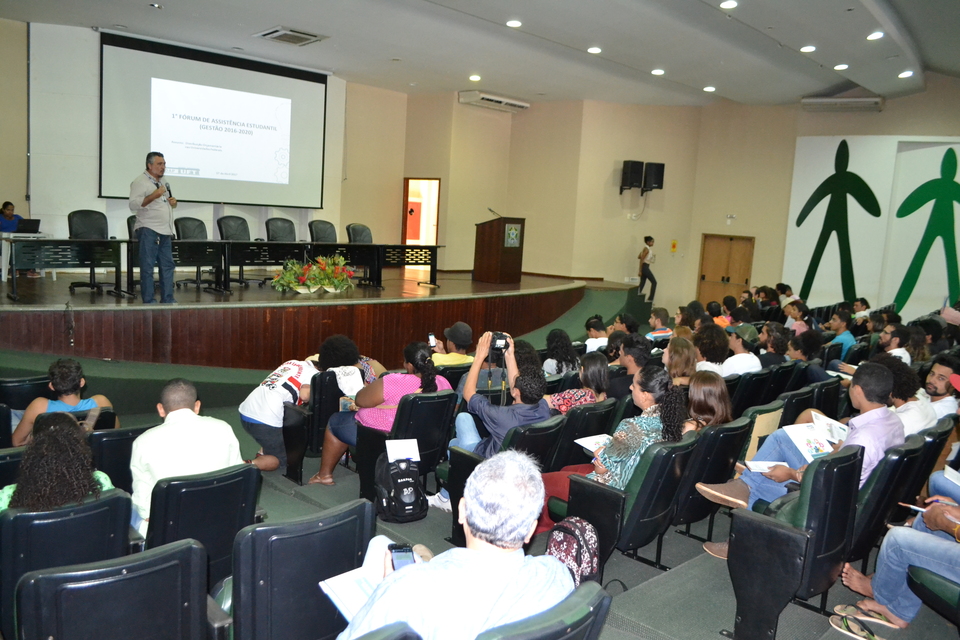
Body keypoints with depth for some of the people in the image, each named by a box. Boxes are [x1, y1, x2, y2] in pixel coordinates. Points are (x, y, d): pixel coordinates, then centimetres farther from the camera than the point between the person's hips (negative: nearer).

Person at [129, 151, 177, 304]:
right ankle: (148, 301, -1)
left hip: (166, 231, 8)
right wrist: (154, 195, -21)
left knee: (168, 265, 7)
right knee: (148, 267, -5)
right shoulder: (140, 181, -4)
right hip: (148, 230, -8)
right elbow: (133, 205, -14)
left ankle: (168, 299, 13)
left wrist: (173, 202, 10)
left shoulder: (163, 182, 21)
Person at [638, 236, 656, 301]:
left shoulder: (647, 249, 14)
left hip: (645, 267, 9)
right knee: (654, 282, -3)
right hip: (645, 267, -9)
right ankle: (650, 298, -4)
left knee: (642, 283, 9)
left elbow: (639, 257, 19)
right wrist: (640, 271, -21)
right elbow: (641, 260, -19)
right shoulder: (646, 249, -14)